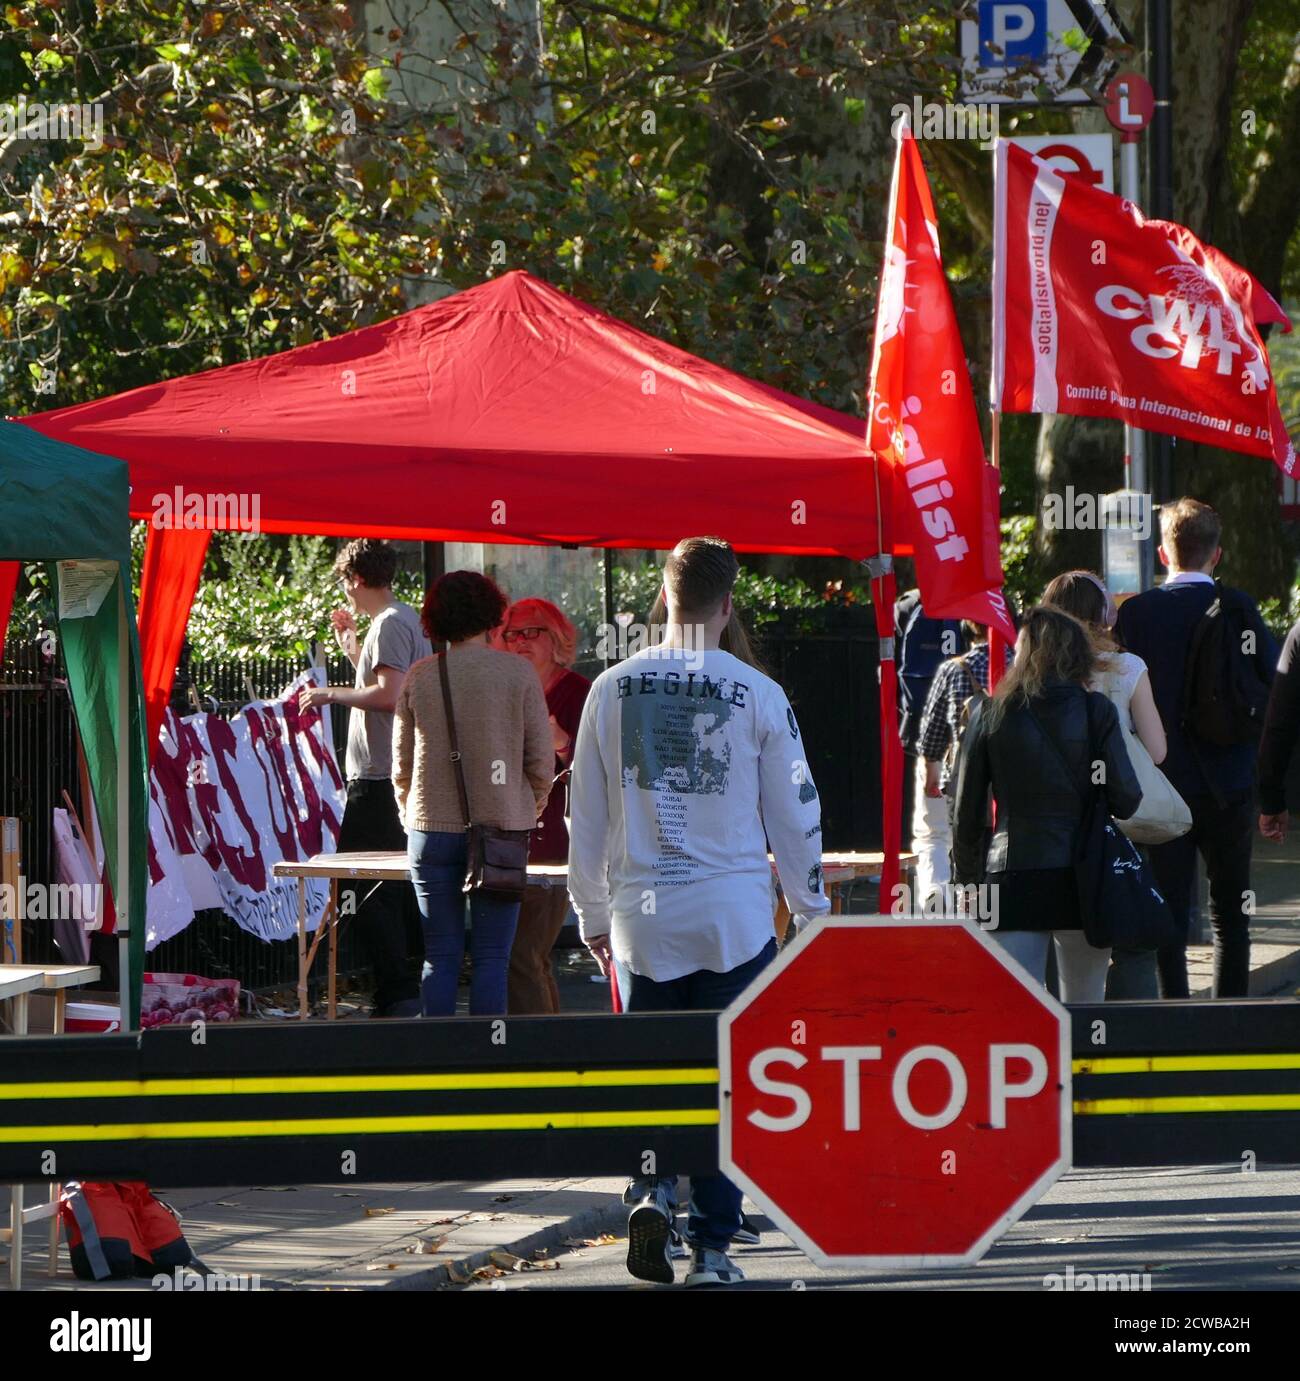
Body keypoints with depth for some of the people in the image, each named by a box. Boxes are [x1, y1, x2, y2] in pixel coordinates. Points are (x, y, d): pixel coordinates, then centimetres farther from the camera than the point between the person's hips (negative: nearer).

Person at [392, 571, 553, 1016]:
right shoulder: (518, 673, -3)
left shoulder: (419, 676, 2)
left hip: (432, 829, 2)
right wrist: (529, 812, 16)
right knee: (492, 957, 0)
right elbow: (542, 758, -1)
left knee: (440, 957, 6)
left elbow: (401, 763, 8)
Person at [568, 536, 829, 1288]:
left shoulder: (612, 689, 1)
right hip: (735, 916, -2)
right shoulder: (760, 696, -6)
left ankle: (652, 1190, -10)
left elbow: (586, 816, 7)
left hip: (643, 917, 2)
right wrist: (813, 909, 13)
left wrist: (594, 913, 19)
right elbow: (795, 813, 0)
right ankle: (712, 1246, 3)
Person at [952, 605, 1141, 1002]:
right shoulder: (1096, 711, -1)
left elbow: (967, 813, 5)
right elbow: (1126, 799, -4)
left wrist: (967, 880, 15)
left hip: (1013, 879, 0)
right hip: (1084, 877, 0)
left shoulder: (990, 715, 3)